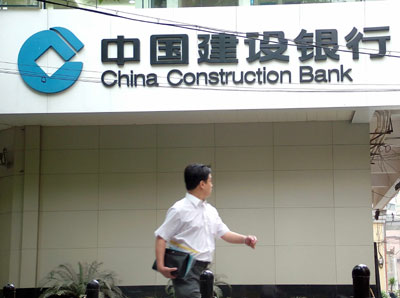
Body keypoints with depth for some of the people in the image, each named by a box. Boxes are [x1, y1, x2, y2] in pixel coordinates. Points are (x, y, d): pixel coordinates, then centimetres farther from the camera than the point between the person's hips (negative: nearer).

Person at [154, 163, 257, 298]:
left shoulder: (211, 211, 14)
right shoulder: (180, 209, -11)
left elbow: (224, 233, 18)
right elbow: (161, 237, -12)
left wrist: (244, 239, 0)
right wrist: (160, 266, -22)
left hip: (202, 270, 9)